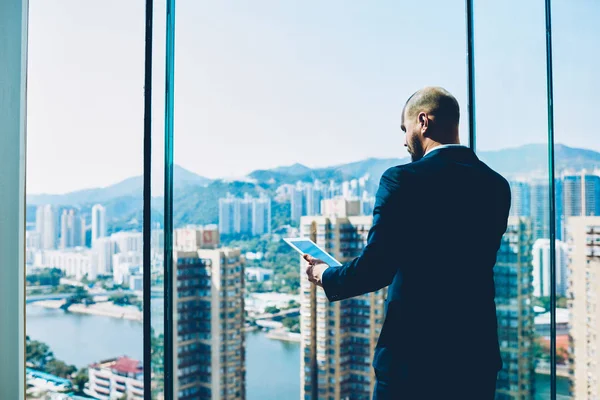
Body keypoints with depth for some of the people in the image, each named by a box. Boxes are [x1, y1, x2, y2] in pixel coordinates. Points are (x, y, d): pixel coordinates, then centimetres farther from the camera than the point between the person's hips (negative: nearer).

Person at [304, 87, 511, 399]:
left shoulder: (403, 179, -15)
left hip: (414, 352, -5)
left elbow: (375, 268, -17)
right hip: (477, 353, 6)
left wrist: (325, 276, 3)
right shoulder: (496, 185, 4)